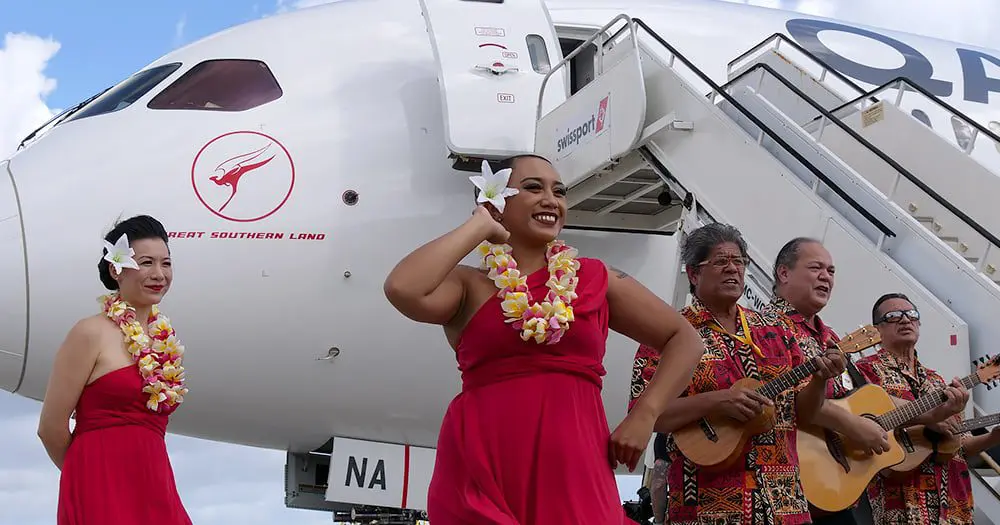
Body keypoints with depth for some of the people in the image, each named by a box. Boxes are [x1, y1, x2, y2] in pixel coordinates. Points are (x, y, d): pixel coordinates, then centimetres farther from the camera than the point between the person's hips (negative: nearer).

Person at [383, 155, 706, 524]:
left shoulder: (597, 280, 12)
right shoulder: (469, 285, 5)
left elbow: (684, 340, 18)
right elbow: (402, 289, -16)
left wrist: (644, 416, 2)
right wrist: (479, 225, -4)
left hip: (575, 473, 2)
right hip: (482, 474, -2)